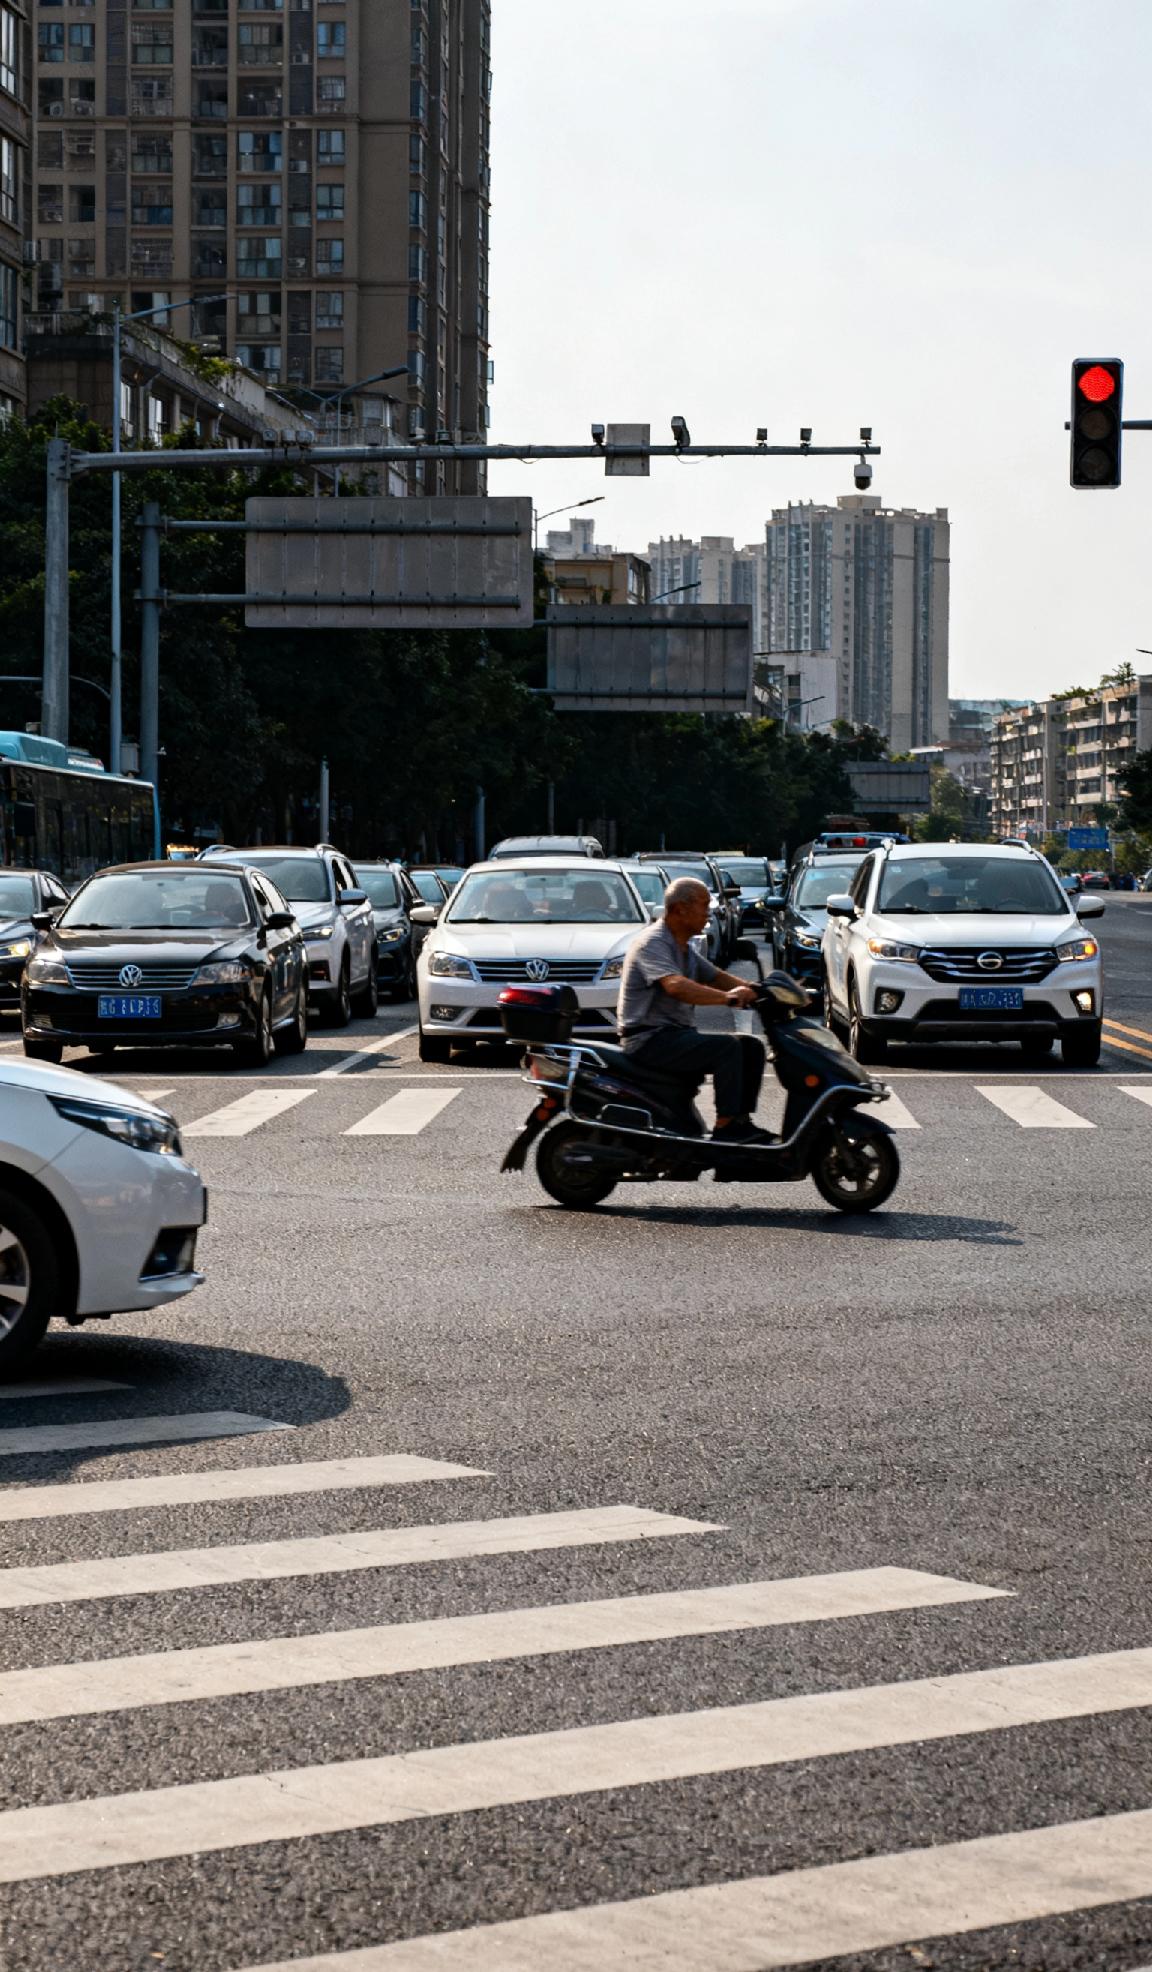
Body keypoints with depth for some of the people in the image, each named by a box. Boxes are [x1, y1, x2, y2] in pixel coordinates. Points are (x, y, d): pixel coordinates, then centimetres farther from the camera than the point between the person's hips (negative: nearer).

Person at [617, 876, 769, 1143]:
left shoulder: (685, 948, 18)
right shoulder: (652, 943, -15)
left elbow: (717, 977, 20)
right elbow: (675, 986, -31)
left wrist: (756, 990, 1)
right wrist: (726, 997, -41)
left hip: (676, 1035, 10)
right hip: (649, 1038, -10)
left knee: (751, 1047, 2)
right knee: (727, 1047, -26)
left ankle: (741, 1120, -2)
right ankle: (725, 1127, -25)